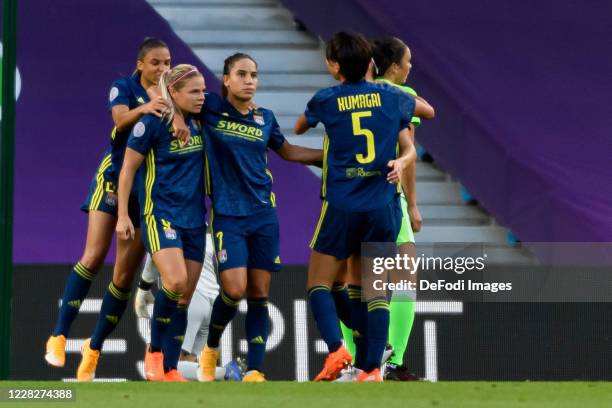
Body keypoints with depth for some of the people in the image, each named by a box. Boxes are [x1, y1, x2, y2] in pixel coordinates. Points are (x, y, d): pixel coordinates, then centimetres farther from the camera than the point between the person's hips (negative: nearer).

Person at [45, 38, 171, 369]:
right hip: (114, 177, -3)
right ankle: (59, 336, -12)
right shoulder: (124, 88, -3)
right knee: (93, 257, -15)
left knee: (125, 273, 1)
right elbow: (121, 119, -22)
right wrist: (144, 109, -42)